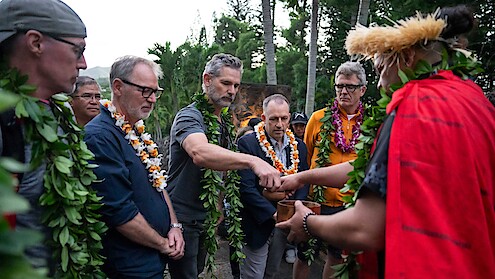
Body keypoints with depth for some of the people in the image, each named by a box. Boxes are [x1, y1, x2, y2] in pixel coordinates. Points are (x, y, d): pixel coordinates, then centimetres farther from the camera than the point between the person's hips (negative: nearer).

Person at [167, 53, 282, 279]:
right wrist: (252, 161, -54)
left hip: (205, 220, 8)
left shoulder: (224, 123, 8)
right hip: (183, 219, -8)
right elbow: (200, 153, -41)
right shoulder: (190, 116, -19)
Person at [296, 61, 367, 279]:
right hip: (316, 201, -1)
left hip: (351, 204, 1)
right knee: (304, 256, 12)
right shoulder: (319, 118, -4)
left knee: (337, 257, 19)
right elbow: (305, 159, 4)